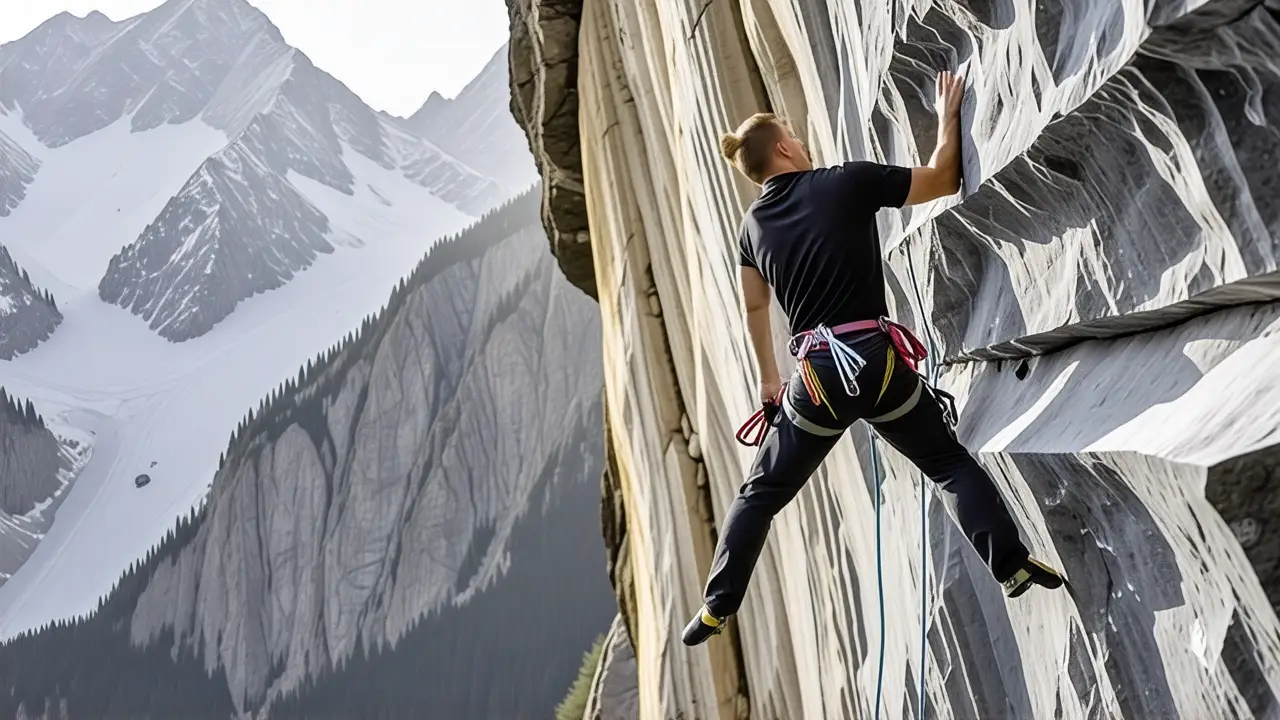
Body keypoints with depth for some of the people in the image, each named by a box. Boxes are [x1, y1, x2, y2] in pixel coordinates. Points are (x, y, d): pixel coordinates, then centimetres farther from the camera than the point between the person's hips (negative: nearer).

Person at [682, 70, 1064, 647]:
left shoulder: (754, 224, 11)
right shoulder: (848, 182, -2)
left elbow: (754, 308, 20)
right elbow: (942, 180, 3)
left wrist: (769, 379, 31)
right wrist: (949, 115, 17)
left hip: (816, 375, 3)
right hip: (879, 360, -3)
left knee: (762, 491, 16)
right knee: (951, 462, 15)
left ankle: (717, 606, 15)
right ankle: (1012, 565, 4)